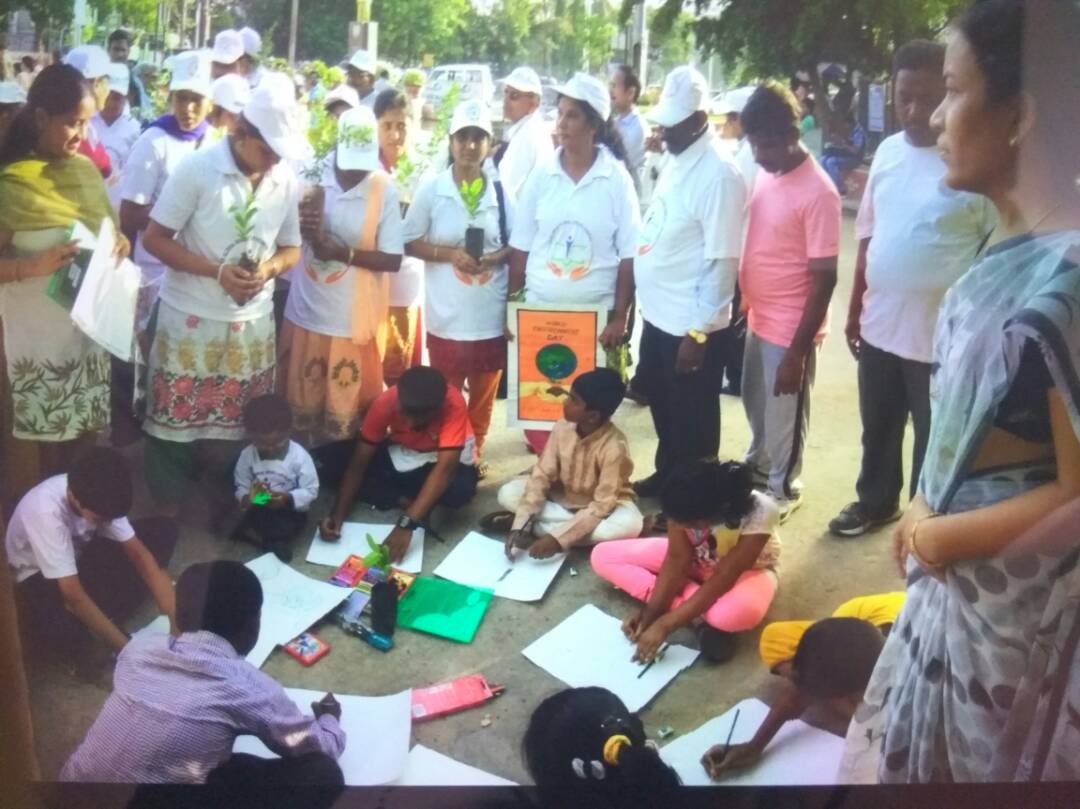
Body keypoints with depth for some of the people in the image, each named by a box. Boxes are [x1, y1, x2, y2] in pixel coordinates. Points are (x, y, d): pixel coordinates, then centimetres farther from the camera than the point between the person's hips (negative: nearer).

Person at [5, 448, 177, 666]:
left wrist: (175, 621, -26)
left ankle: (104, 619, -11)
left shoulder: (100, 497, -21)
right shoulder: (46, 512, -38)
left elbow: (139, 553, -17)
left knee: (162, 531, -11)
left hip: (78, 556, 7)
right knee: (67, 637, -39)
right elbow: (73, 594, -38)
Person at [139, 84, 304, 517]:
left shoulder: (286, 181, -2)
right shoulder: (197, 169, -14)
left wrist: (268, 268, -15)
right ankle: (167, 506, 24)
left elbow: (291, 248, 9)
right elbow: (155, 239, -11)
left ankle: (232, 499, 31)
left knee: (239, 423, 14)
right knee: (176, 417, 7)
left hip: (252, 323, 3)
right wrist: (217, 272, -23)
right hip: (190, 318, -3)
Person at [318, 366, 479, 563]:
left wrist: (406, 523, -50)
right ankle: (406, 501, -18)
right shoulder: (386, 403, -28)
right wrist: (338, 514, -34)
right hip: (400, 453, 3)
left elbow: (445, 468, -43)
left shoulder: (453, 404, -36)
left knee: (462, 488, -38)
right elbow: (359, 462, -22)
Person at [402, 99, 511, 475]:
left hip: (491, 311, 2)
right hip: (448, 313, -1)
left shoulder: (500, 191, -1)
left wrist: (495, 257, -13)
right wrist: (449, 253, -15)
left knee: (484, 392, 15)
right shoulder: (431, 189, -4)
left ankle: (474, 452, 33)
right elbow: (410, 243, 0)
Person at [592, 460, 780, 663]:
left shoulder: (760, 513, -37)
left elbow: (722, 578, -35)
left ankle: (714, 621, -9)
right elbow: (676, 559, -18)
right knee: (603, 556, -12)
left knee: (739, 611, -44)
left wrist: (664, 625, -35)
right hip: (694, 559, 6)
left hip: (744, 570, -5)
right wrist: (650, 611, -28)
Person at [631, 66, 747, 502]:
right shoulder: (676, 159, 7)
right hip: (658, 314, 9)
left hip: (690, 324, -9)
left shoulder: (719, 174, -20)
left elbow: (722, 262, -22)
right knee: (662, 406, 24)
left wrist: (699, 332, -21)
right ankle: (666, 476, 43)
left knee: (692, 423, 8)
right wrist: (643, 301, 16)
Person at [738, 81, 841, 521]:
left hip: (790, 329, -7)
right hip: (758, 318, 7)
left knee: (784, 417, 11)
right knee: (755, 402, 25)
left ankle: (782, 490, 33)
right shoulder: (764, 174, 1)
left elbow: (824, 279, -20)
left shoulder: (818, 193, -21)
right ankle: (758, 465, 48)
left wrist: (797, 352, -20)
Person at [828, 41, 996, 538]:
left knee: (934, 442, 10)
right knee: (878, 429, 22)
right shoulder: (888, 151, 4)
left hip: (943, 336, -6)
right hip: (879, 325, 6)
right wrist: (855, 309, 14)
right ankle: (876, 502, 44)